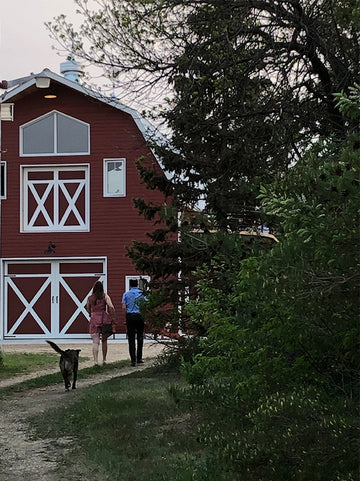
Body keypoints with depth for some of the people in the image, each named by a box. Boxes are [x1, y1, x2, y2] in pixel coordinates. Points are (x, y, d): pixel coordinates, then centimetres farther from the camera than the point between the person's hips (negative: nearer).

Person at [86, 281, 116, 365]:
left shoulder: (89, 298, 5)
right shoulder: (105, 296, 0)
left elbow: (88, 310, 17)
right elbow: (111, 307, -12)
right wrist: (112, 318, -6)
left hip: (94, 320, 0)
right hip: (104, 319, 0)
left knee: (95, 342, -4)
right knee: (104, 341, 16)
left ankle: (95, 361, -18)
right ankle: (104, 360, 21)